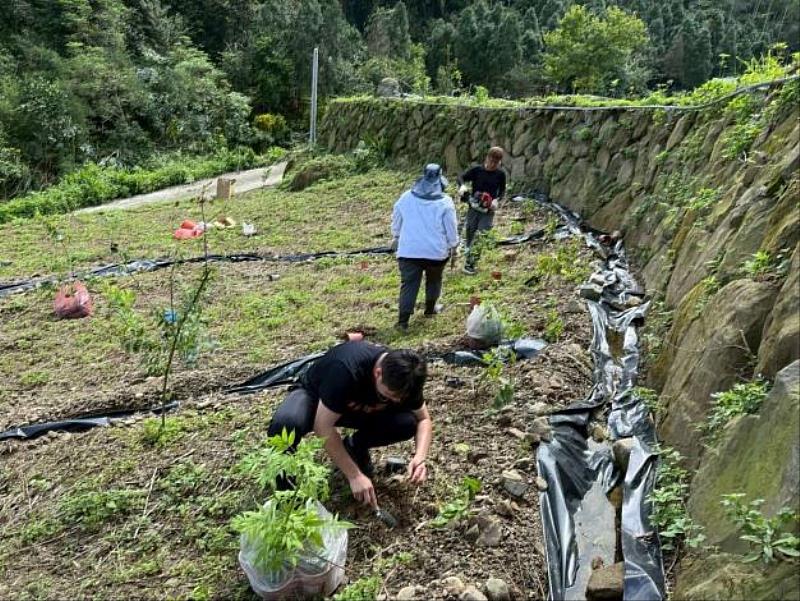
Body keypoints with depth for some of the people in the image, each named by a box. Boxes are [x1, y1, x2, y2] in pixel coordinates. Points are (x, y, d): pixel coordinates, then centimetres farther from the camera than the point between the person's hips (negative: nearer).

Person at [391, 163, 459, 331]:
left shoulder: (406, 197, 1)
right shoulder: (445, 202, -8)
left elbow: (396, 221, 13)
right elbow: (451, 228, -2)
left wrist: (396, 237, 30)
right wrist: (454, 245, 14)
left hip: (408, 250, 1)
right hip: (436, 250, -1)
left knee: (409, 284, 2)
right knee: (434, 280, 23)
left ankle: (403, 320, -5)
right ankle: (430, 309, 38)